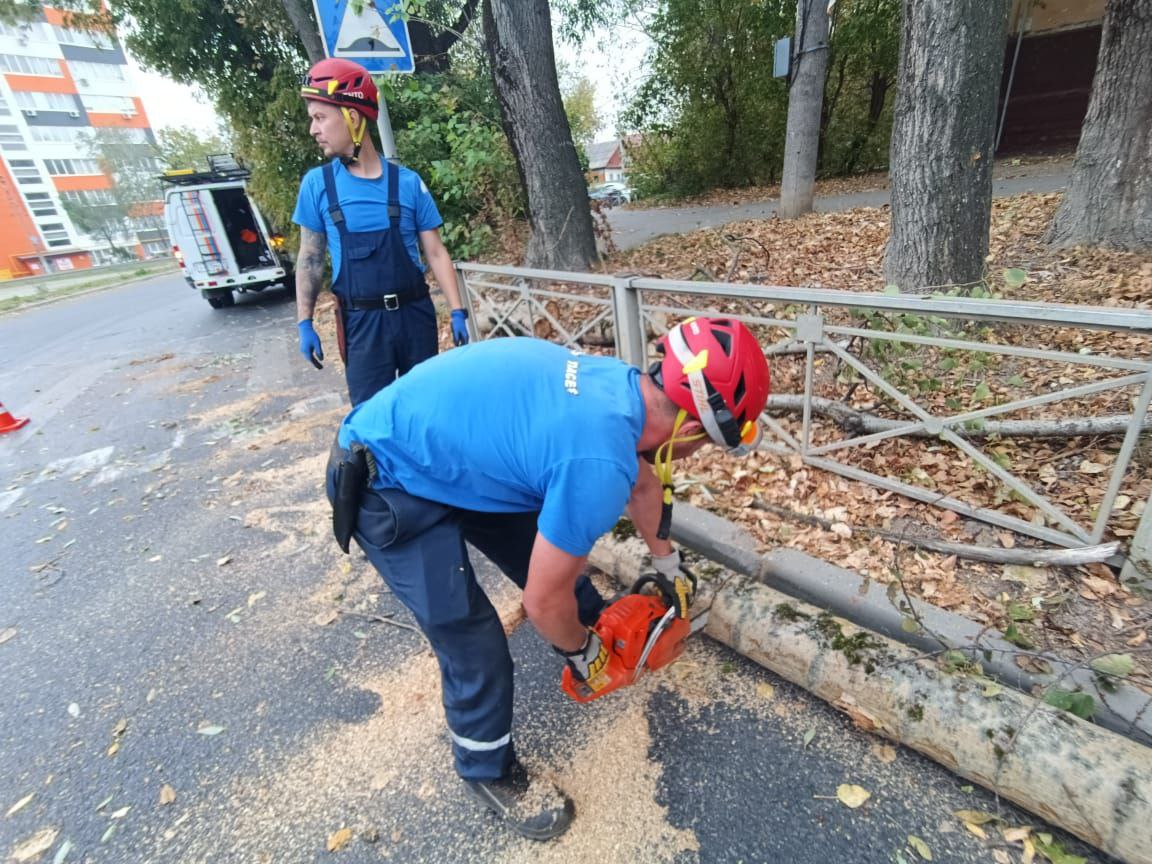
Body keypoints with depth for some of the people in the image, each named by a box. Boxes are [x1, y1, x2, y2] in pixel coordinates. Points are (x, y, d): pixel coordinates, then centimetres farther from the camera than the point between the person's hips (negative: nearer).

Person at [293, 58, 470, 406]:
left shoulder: (408, 182, -1)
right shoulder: (317, 183, 1)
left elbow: (435, 253, 1)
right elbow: (310, 258, 5)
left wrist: (457, 311, -5)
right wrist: (304, 323, 2)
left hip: (415, 314, 1)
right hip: (362, 322, 0)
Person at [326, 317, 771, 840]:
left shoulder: (621, 385, -5)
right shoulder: (600, 463, -33)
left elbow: (643, 483, 15)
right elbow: (544, 601, -19)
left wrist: (666, 562, 30)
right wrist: (582, 651, 4)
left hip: (444, 448, 9)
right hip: (388, 486, -9)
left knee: (553, 551, 19)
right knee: (475, 646, -3)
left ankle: (601, 630, 48)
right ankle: (488, 773, 28)